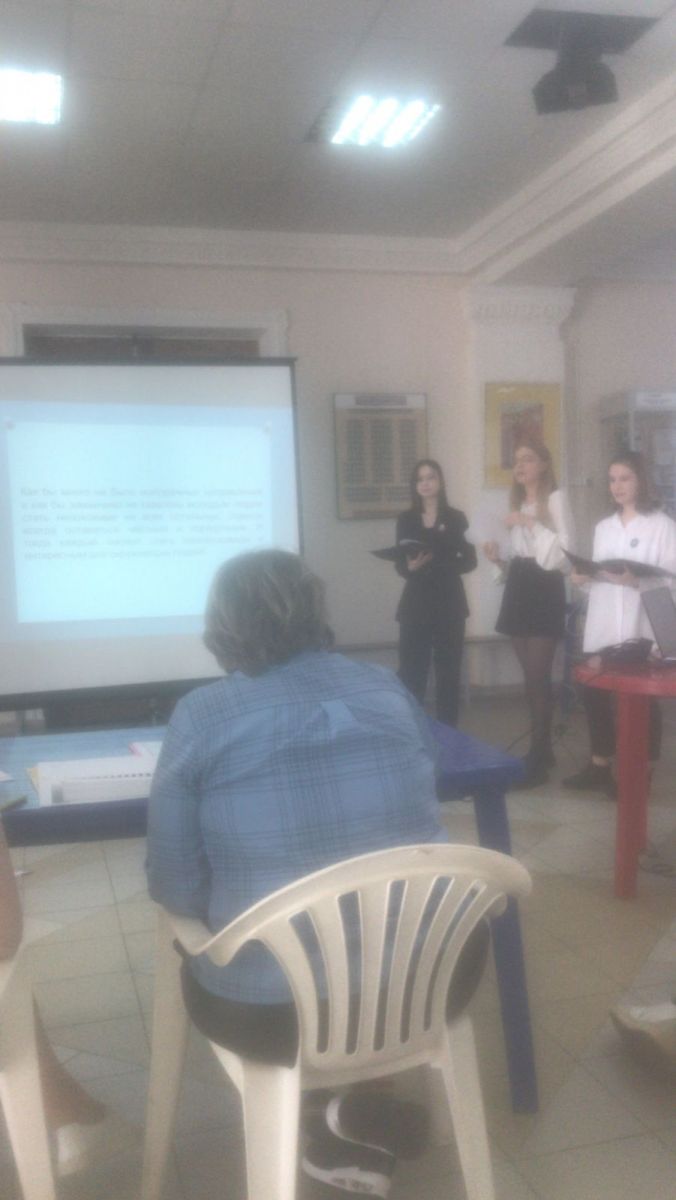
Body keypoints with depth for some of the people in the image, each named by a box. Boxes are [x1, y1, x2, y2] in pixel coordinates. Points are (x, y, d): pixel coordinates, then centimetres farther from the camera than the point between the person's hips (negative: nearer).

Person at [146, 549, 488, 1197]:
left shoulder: (200, 716, -10)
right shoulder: (387, 689, 1)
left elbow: (176, 890, -6)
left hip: (271, 1011, -3)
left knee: (194, 962, 29)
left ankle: (362, 1118, 38)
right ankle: (363, 1125, 39)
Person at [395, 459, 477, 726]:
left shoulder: (456, 518, 6)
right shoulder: (406, 520, 9)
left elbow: (469, 561, 2)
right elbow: (399, 564, 7)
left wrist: (439, 565, -15)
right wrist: (410, 567, -16)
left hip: (449, 603, 0)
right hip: (416, 603, 0)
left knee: (448, 670, 2)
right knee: (411, 671, -7)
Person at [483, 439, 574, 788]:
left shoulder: (556, 498, -4)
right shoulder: (517, 503, 18)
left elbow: (563, 549, -15)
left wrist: (531, 523, -19)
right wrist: (499, 560, 2)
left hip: (544, 592, -7)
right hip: (518, 591, 7)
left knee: (537, 677, -8)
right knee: (531, 677, 11)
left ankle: (537, 759, -3)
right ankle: (543, 748, 20)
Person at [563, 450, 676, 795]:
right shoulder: (603, 527, 18)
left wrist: (637, 580, -24)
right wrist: (583, 577, -3)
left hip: (641, 630, -5)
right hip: (603, 628, 5)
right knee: (594, 691, 3)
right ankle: (599, 767, 16)